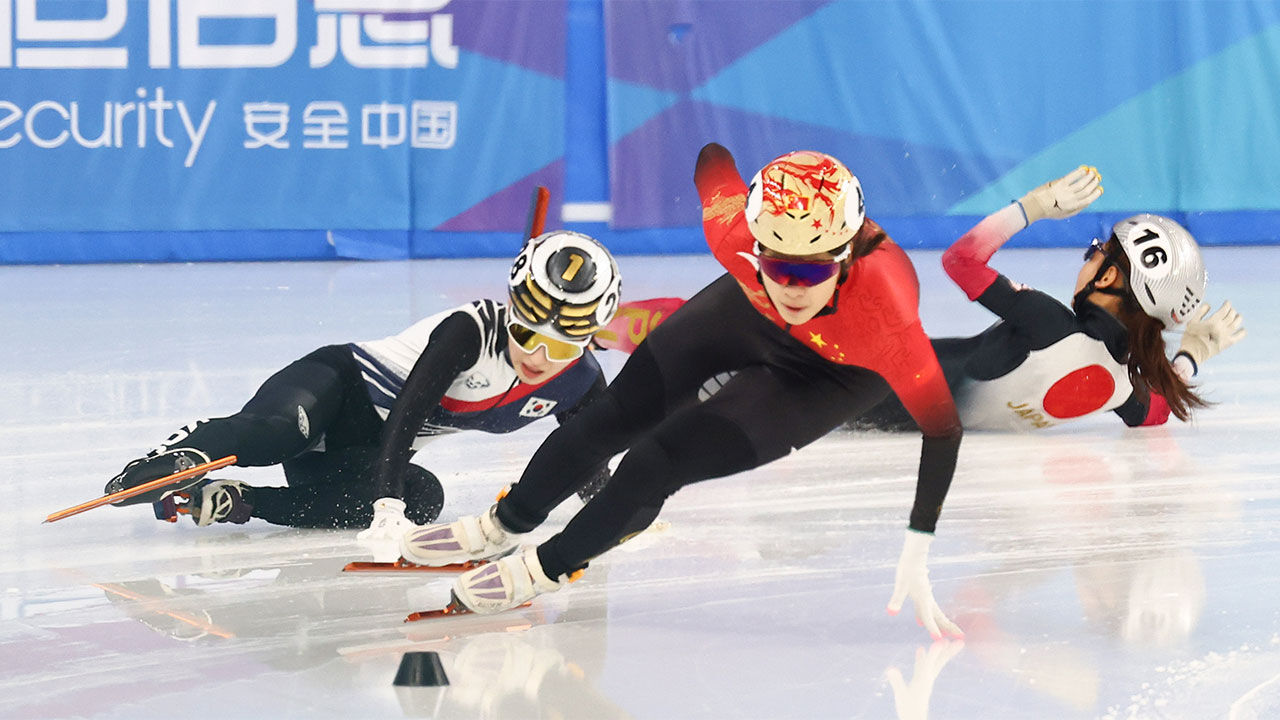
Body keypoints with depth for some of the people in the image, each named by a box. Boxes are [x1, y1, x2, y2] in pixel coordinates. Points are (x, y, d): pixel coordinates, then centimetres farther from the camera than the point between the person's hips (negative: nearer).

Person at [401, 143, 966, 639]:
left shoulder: (883, 307, -46)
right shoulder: (733, 228, -38)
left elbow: (942, 425, -36)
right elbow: (711, 150, -16)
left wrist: (916, 553, -37)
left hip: (837, 371, -3)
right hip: (750, 310, 3)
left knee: (661, 461, -12)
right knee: (612, 419, 11)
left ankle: (548, 568, 16)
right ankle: (501, 527, 40)